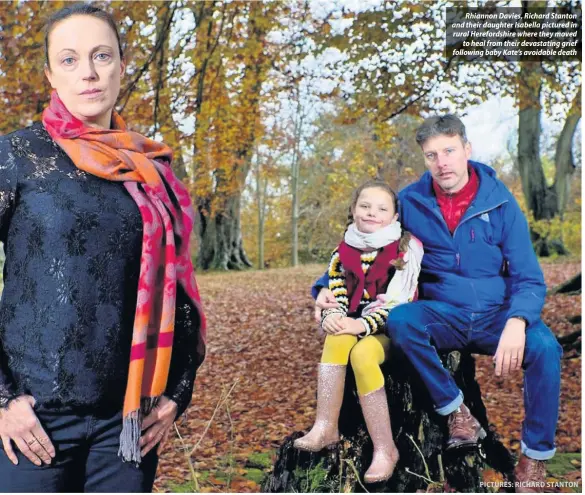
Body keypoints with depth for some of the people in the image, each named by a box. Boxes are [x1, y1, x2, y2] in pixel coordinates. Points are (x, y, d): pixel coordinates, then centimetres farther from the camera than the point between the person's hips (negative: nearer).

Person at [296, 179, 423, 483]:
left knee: (362, 353, -34)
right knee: (335, 340, -31)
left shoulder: (404, 250, -7)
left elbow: (399, 301, -16)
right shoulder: (343, 251, 8)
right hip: (355, 326, 4)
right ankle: (325, 428, -30)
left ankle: (384, 448, -29)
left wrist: (364, 324, -27)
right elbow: (335, 294, 5)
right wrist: (332, 316, -18)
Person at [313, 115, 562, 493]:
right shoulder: (410, 201, -2)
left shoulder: (499, 201, -5)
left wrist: (516, 322, -29)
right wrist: (327, 287, -10)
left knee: (545, 348, -31)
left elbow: (528, 279, -7)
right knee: (399, 320, -32)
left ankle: (536, 456, -8)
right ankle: (456, 411, -12)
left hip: (497, 315, -1)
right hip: (443, 316, 1)